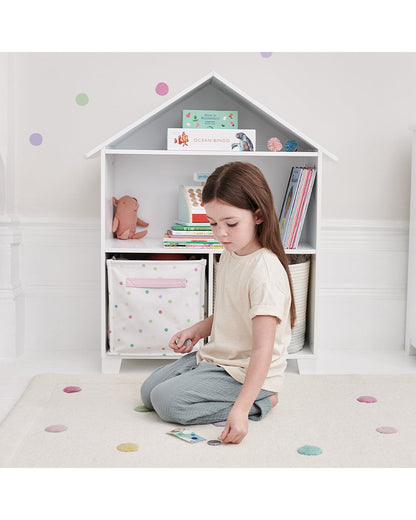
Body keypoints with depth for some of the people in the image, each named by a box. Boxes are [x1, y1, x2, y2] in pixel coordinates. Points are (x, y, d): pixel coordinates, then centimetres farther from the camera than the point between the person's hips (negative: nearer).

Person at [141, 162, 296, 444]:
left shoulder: (265, 270, -27)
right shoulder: (230, 254, 2)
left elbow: (263, 350, -31)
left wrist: (241, 409, -36)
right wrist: (198, 329, 3)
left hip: (246, 372, -10)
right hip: (216, 357, 10)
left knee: (167, 401, -17)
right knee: (149, 391, 12)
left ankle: (260, 402, -6)